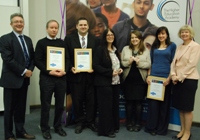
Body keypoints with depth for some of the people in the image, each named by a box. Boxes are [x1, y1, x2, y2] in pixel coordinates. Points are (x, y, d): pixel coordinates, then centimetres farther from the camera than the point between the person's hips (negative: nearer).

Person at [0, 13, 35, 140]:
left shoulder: (28, 39, 14)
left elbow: (32, 57, 13)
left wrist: (30, 70, -5)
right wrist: (23, 71, -16)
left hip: (25, 78, 6)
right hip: (11, 79, -6)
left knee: (21, 107, 14)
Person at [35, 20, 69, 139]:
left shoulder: (62, 43, 12)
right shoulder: (41, 43, 2)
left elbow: (67, 59, 8)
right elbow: (37, 61, -5)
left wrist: (65, 71, -10)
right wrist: (49, 71, -16)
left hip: (61, 78, 3)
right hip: (46, 78, -3)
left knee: (60, 104, 10)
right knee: (46, 104, 4)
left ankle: (58, 126, 25)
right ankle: (45, 129, 17)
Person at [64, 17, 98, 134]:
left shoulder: (95, 39, 4)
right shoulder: (69, 38, 2)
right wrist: (71, 67, -12)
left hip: (90, 74, 1)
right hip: (76, 74, 0)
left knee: (91, 100, 8)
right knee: (77, 100, 8)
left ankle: (90, 121, 24)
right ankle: (79, 122, 23)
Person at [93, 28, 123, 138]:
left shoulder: (115, 50, 13)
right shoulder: (100, 49, -8)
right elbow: (95, 65, -15)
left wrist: (120, 69, 2)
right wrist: (110, 72, -19)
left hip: (116, 82, 7)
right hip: (104, 83, -6)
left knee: (115, 105, 11)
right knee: (106, 106, -1)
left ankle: (114, 126, 26)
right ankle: (106, 130, 10)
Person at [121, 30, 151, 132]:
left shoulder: (146, 51, 4)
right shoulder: (125, 49, 8)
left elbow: (149, 65, -3)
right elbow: (121, 63, 2)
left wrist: (139, 63, -18)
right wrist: (128, 62, -16)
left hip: (140, 80, -1)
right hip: (128, 80, 1)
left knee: (138, 102, 4)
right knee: (129, 102, 6)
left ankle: (137, 123, 17)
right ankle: (129, 123, 19)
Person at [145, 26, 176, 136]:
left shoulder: (172, 46, 3)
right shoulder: (154, 46, 12)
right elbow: (151, 62, 13)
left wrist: (169, 77, -11)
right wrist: (148, 76, 2)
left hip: (165, 78, -2)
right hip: (153, 77, 2)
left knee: (164, 103, 6)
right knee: (152, 103, 3)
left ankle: (161, 128, 17)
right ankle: (151, 127, 14)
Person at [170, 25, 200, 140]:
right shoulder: (179, 47, 14)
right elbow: (174, 62, 9)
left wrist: (180, 76, -15)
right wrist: (174, 75, -6)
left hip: (189, 79, -6)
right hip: (178, 80, 7)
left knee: (187, 108, 1)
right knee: (180, 107, 11)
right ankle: (182, 130, 23)